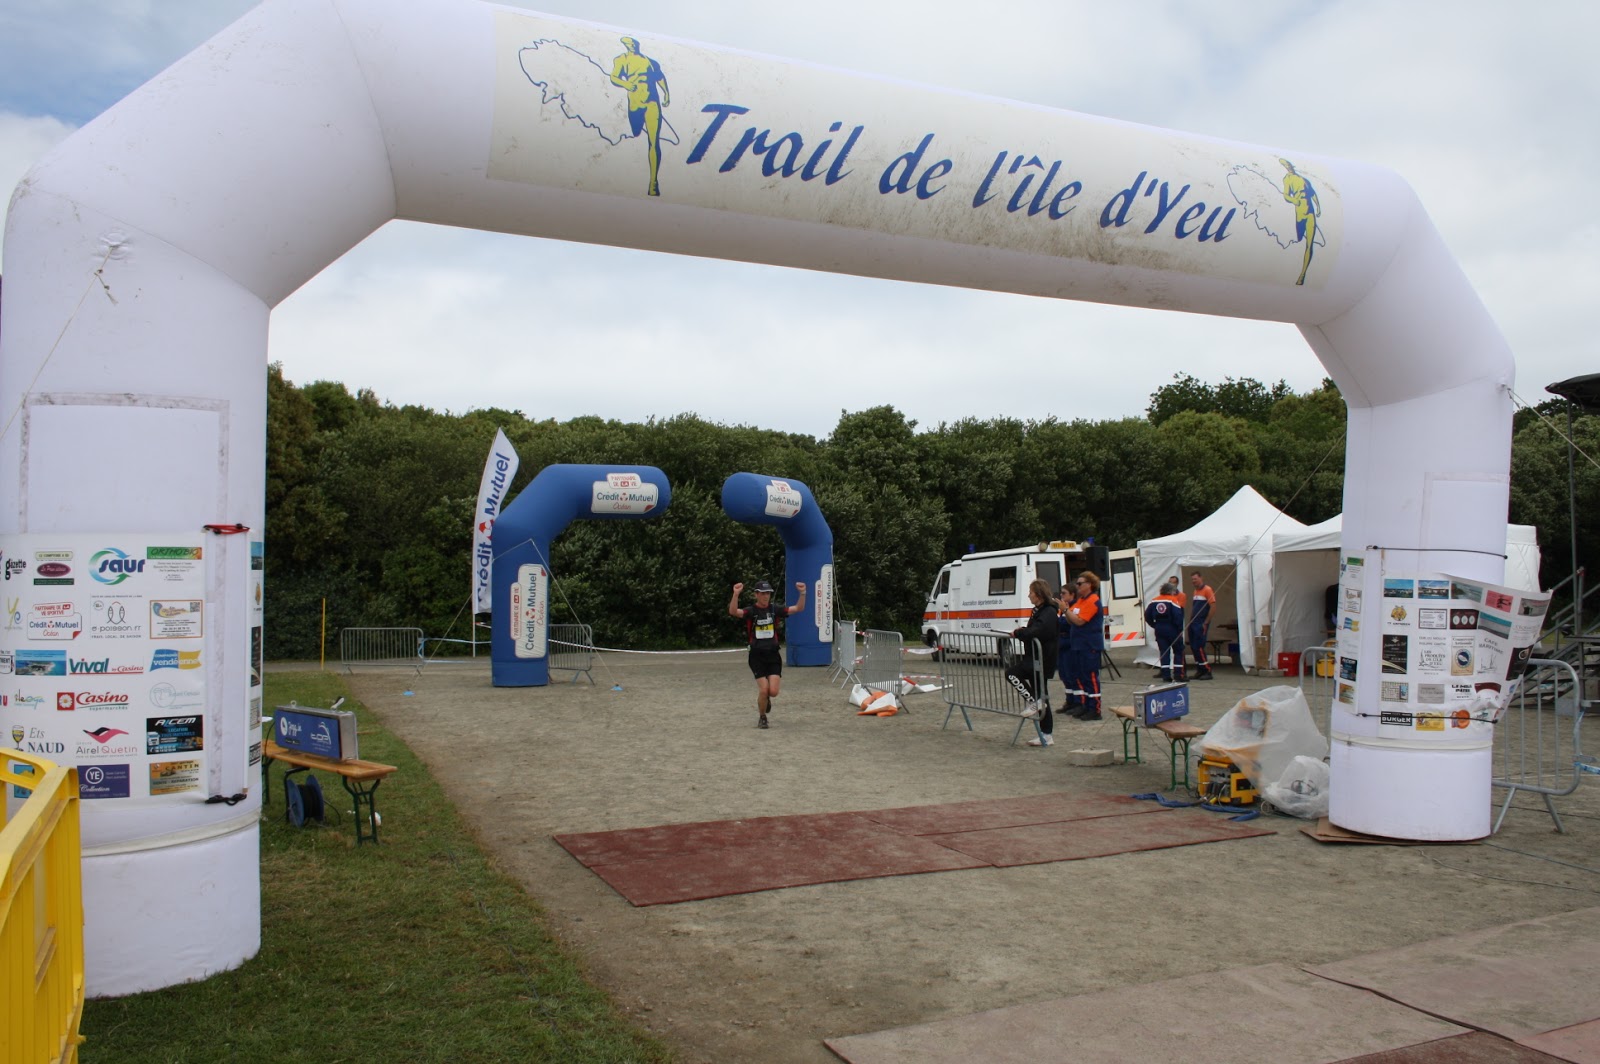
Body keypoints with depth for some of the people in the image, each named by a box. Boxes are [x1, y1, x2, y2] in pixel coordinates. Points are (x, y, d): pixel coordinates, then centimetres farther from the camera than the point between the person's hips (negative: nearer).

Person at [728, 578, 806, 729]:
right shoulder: (751, 611, -7)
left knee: (773, 691, -8)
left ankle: (766, 698, 32)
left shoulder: (775, 610, 2)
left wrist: (802, 593, -18)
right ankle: (762, 717, 17)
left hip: (773, 655, 2)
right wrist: (736, 595, -42)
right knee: (763, 689, -10)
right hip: (757, 656, -2)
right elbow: (733, 612, -26)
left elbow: (798, 608, -2)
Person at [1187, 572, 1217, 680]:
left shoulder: (1207, 589, -8)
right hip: (1193, 623, 8)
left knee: (1199, 647, -11)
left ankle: (1207, 672, -5)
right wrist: (1190, 621, 11)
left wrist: (1206, 623, -15)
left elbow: (1213, 606, -14)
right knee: (1193, 647, 8)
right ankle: (1200, 671, 15)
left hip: (1201, 624, -8)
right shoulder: (1195, 591, 17)